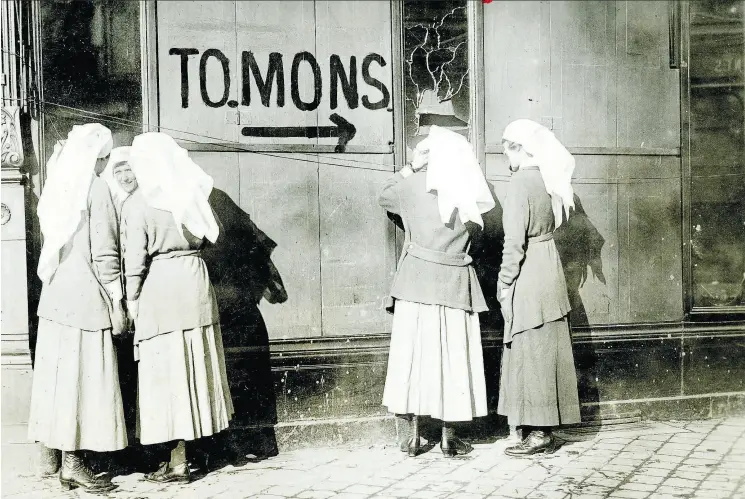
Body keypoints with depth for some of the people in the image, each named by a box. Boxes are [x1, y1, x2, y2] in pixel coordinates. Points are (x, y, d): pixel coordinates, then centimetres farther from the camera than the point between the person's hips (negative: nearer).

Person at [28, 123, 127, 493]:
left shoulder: (60, 186, 12)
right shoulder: (96, 189, -11)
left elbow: (54, 243, 16)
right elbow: (104, 253, -13)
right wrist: (116, 302, -9)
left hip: (56, 297, 8)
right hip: (86, 299, -8)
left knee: (62, 375, 9)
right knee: (84, 377, -2)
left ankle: (69, 459, 15)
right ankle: (73, 463, 2)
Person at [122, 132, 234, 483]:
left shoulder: (137, 204, -9)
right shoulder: (190, 194, 5)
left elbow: (134, 261, -10)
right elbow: (208, 236, 12)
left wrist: (132, 303, -2)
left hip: (159, 293, -5)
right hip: (195, 284, 5)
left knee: (167, 374, 2)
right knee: (193, 369, 12)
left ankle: (177, 463, 7)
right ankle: (181, 451, 23)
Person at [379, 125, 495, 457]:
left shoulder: (414, 185, -2)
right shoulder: (470, 193, -1)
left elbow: (384, 196, 16)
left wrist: (412, 166, 21)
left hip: (417, 280, 0)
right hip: (454, 284, 0)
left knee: (414, 350, 6)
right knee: (451, 355, 6)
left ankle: (414, 435, 10)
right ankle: (448, 436, 12)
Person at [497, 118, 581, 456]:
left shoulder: (521, 181, -14)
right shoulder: (547, 179, 9)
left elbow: (515, 240, -17)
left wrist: (504, 282, -11)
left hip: (528, 275, -8)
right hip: (549, 268, 8)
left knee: (530, 352, -2)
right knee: (546, 350, 11)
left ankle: (538, 432, 3)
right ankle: (543, 429, 19)